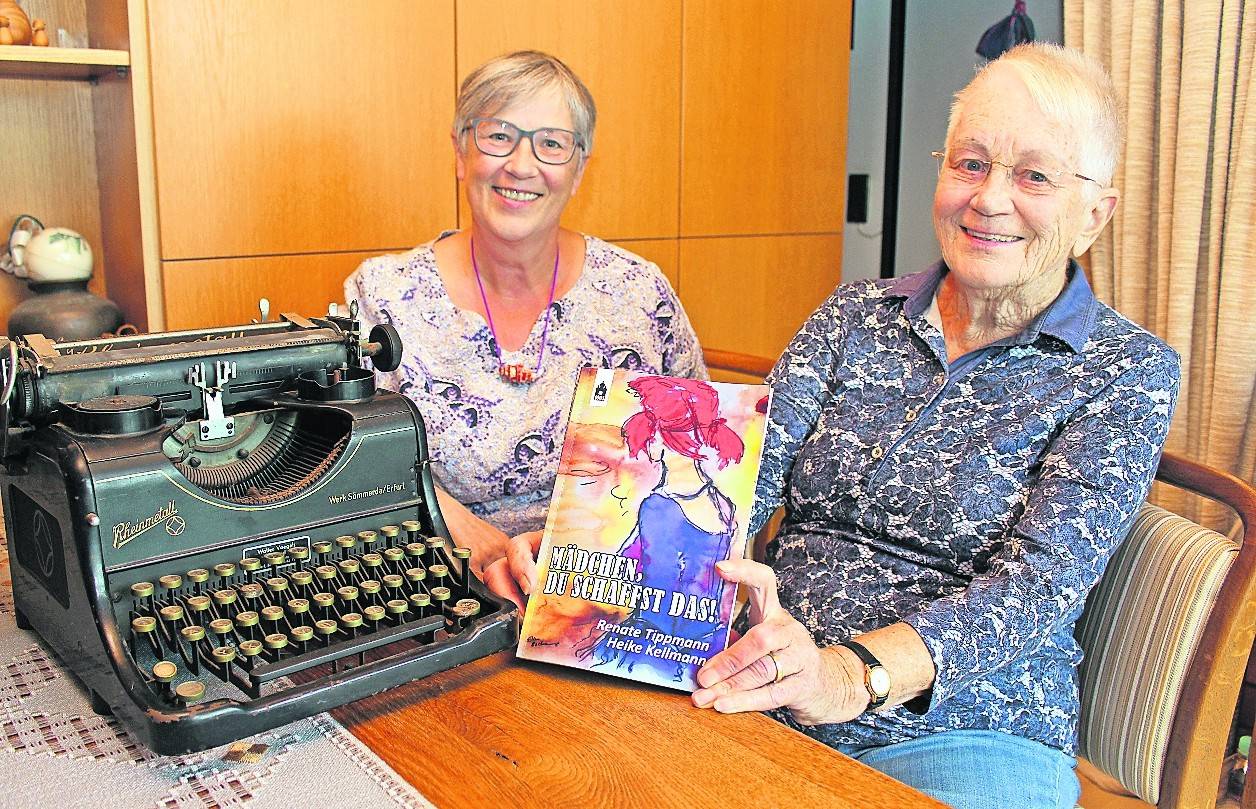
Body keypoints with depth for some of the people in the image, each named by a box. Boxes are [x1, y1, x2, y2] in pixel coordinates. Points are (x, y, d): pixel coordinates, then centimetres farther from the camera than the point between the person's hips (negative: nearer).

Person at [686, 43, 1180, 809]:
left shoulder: (1129, 372, -2)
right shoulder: (856, 315, 7)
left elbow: (1038, 581, -15)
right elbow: (750, 469, -5)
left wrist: (854, 674, -32)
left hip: (962, 732, -2)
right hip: (767, 701, 3)